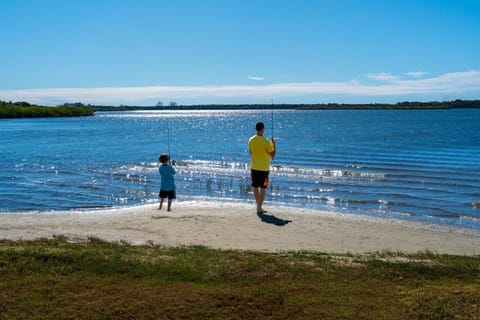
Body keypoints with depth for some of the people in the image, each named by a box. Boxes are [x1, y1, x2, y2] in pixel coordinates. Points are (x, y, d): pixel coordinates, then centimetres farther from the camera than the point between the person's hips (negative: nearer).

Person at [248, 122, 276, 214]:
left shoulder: (251, 140, -3)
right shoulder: (266, 141, -18)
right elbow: (273, 155, -11)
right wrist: (273, 145, 0)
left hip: (254, 167, 5)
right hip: (264, 168, -5)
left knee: (255, 187, 15)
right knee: (262, 188, 3)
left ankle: (258, 205, 28)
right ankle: (259, 208, 5)